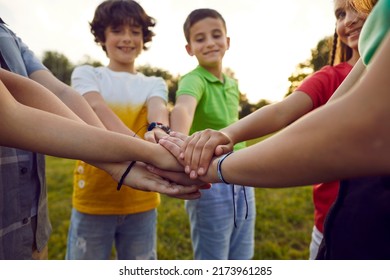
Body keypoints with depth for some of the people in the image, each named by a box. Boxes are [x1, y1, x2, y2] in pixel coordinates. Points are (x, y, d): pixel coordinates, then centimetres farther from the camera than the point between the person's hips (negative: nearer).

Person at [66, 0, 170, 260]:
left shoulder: (154, 84, 9)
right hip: (93, 199, -1)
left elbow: (158, 108, -15)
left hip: (141, 201, 2)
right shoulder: (86, 74, 3)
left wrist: (159, 131, -40)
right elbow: (97, 107, -19)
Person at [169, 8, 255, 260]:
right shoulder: (193, 80, -12)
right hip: (210, 185, -7)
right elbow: (183, 108, -36)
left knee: (241, 260, 19)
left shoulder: (233, 84, 9)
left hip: (242, 184, 7)